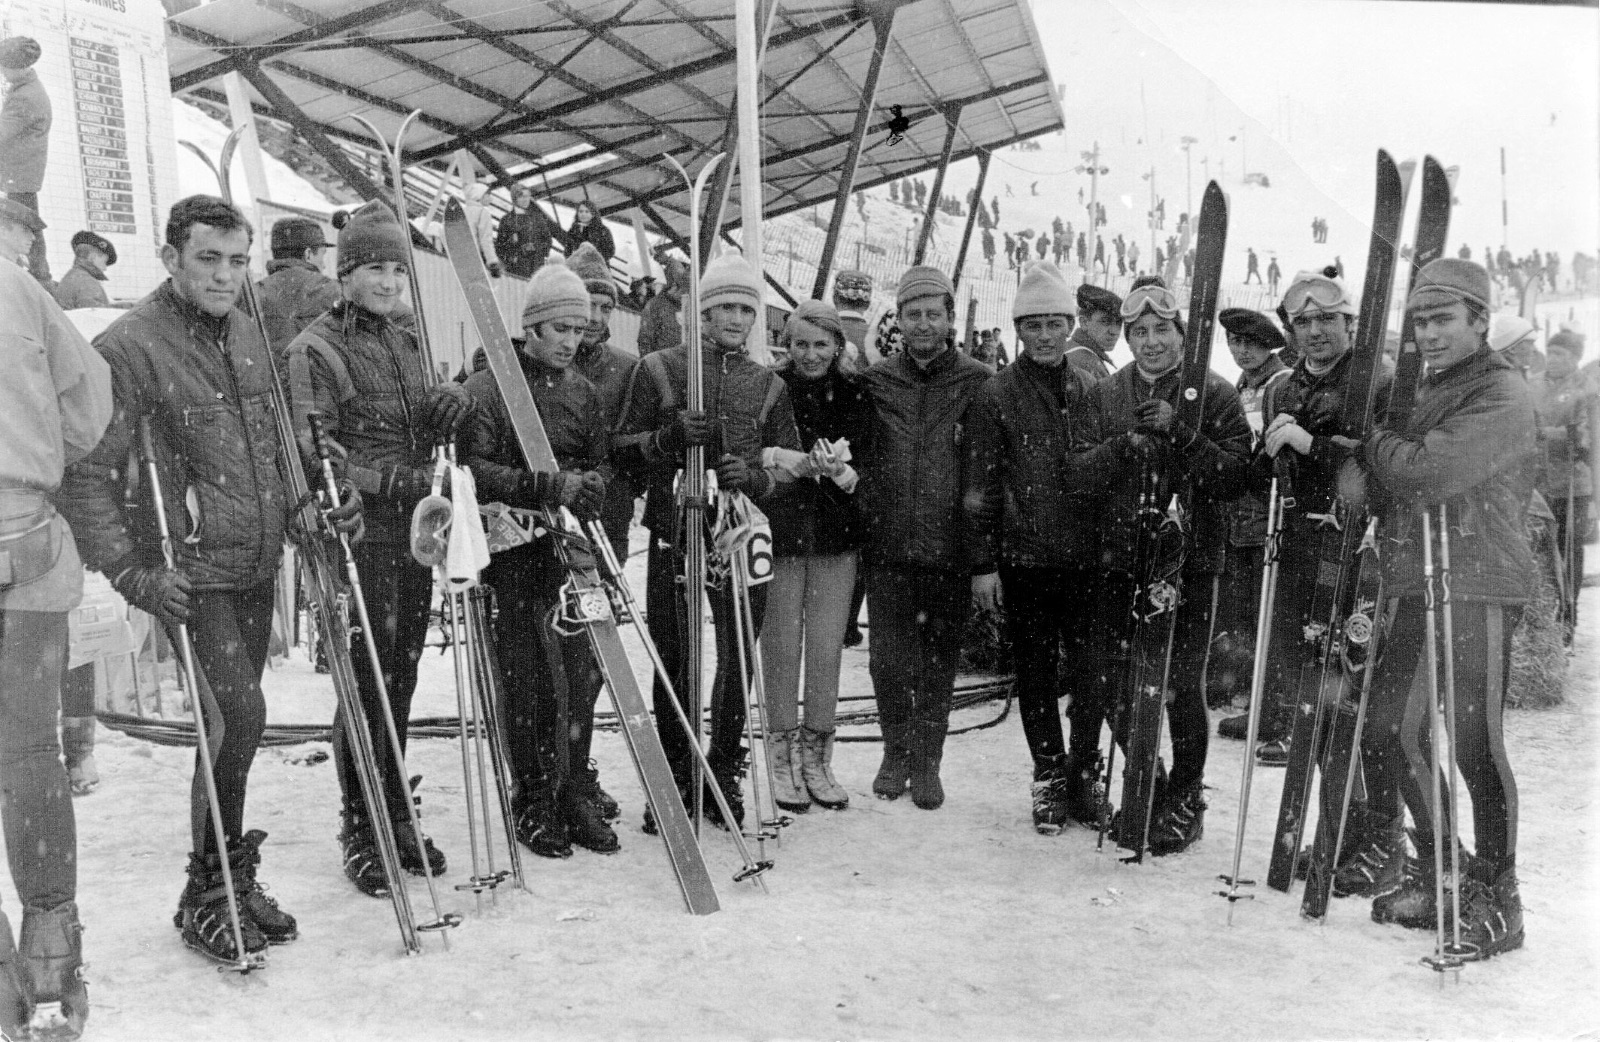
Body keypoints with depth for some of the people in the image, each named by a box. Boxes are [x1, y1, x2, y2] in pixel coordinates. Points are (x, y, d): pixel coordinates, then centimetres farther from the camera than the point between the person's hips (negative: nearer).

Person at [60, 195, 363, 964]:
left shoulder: (248, 335, 8)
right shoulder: (129, 346, -13)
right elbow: (87, 474, -12)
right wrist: (130, 571, -19)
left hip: (258, 566, 7)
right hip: (192, 576, -6)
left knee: (234, 724, 14)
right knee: (240, 716, -13)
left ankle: (232, 878, 29)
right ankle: (210, 892, 6)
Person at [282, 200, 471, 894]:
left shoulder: (406, 344, 17)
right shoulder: (314, 349, -4)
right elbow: (313, 454, -13)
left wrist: (450, 409, 1)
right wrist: (388, 481, -27)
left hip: (413, 531, 6)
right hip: (358, 533, -6)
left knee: (400, 680, 11)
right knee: (367, 682, -4)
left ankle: (395, 816, 23)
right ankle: (360, 830, 10)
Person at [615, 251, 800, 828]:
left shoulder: (768, 385, 13)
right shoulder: (658, 369, 6)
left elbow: (790, 465, 10)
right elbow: (623, 451, 4)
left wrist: (756, 477, -11)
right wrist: (668, 437, -15)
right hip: (673, 533, -2)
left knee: (738, 658, 3)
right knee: (672, 660, 2)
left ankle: (724, 776, 19)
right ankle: (673, 776, 17)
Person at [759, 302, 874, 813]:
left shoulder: (855, 396, 6)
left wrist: (841, 471, -18)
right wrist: (808, 462, -20)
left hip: (837, 537, 2)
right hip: (779, 534, -2)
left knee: (826, 651, 5)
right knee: (781, 647, 2)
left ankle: (817, 758, 18)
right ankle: (783, 757, 16)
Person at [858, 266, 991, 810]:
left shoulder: (978, 383, 0)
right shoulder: (876, 381, 5)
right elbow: (858, 457, 12)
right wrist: (863, 523, 1)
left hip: (949, 551, -1)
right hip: (888, 547, 1)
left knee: (939, 660, 9)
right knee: (889, 659, 5)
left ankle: (927, 761, 25)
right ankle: (896, 751, 27)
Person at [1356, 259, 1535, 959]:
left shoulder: (1501, 396, -8)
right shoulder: (1423, 392, 18)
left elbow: (1428, 471, -21)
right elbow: (1394, 486, 22)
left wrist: (1369, 443, -5)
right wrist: (1361, 477, 2)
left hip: (1477, 589, -8)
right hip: (1414, 588, 8)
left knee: (1472, 741, -5)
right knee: (1389, 728, 9)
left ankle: (1494, 895, 11)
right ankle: (1435, 870, 26)